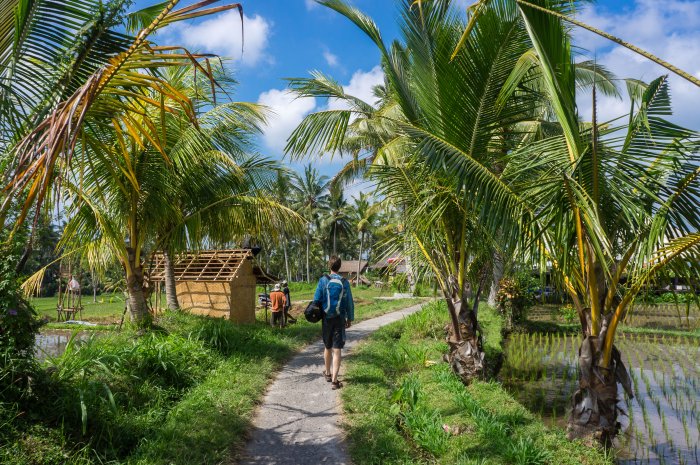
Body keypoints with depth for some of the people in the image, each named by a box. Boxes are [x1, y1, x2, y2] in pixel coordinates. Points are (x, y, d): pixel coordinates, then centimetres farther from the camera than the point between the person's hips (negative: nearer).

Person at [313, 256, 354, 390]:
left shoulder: (323, 280, -5)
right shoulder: (344, 282, -4)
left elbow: (317, 299, -5)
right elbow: (349, 302, 0)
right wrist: (350, 318, 10)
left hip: (326, 318, 1)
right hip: (340, 319, -1)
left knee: (327, 347, 18)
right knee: (337, 350, -1)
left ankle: (328, 373, 35)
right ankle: (334, 380, -6)